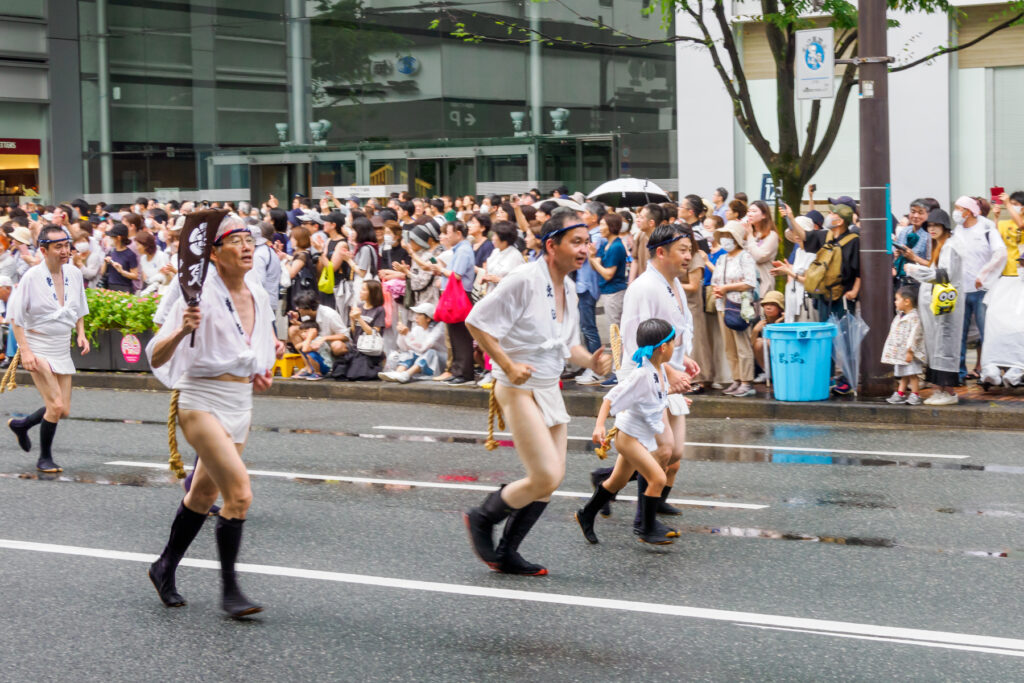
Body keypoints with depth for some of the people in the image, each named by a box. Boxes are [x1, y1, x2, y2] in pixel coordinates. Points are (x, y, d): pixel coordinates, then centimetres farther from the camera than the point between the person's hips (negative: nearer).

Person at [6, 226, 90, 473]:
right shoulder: (31, 277, -14)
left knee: (64, 411, 8)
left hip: (63, 350, 6)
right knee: (55, 405, -14)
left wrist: (81, 334, 2)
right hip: (39, 349, -6)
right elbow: (15, 317, -10)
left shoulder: (74, 274, 1)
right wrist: (24, 350, -17)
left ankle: (21, 425, 35)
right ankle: (45, 458, 5)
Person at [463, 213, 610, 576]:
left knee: (551, 478, 9)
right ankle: (482, 518, 12)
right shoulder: (524, 280, -17)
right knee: (546, 477, -12)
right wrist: (508, 366, -19)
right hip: (520, 389, -9)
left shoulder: (568, 289, 10)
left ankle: (507, 553, 21)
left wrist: (591, 362, 0)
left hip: (549, 389, 9)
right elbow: (476, 322, -17)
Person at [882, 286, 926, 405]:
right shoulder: (900, 316, 13)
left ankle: (915, 395, 2)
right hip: (900, 352, 9)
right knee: (903, 375, 14)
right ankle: (900, 394, 18)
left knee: (912, 374, -4)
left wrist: (910, 351, -23)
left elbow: (914, 335, -21)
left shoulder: (914, 317, -16)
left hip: (909, 353, -9)